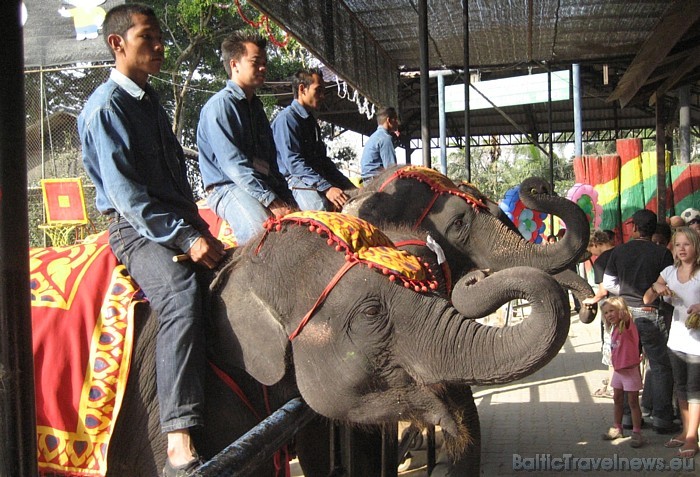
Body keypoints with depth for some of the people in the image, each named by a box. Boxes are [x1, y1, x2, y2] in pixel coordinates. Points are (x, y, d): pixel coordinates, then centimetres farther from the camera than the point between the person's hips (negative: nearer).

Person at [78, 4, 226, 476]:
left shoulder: (150, 101, 20)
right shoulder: (106, 107, -7)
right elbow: (125, 192, -15)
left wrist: (198, 228, 10)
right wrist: (186, 238, -20)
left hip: (177, 222, 9)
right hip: (136, 228, -9)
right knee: (183, 295, -32)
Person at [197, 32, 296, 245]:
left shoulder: (256, 107, 23)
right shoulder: (220, 105, -4)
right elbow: (234, 164, -15)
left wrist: (287, 200, 8)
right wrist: (271, 201, -21)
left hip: (263, 184, 8)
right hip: (227, 188, -7)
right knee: (261, 230, -36)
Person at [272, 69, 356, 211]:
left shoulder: (311, 121, 22)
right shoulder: (287, 118, -8)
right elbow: (293, 162, -18)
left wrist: (348, 185, 13)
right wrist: (326, 187, -27)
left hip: (317, 179, 9)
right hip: (295, 180, -9)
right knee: (321, 206, -37)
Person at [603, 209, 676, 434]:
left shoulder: (619, 251, 1)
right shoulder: (662, 253, -8)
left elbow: (608, 283, 6)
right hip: (650, 314, -3)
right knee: (660, 366, 5)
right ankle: (662, 418, 5)